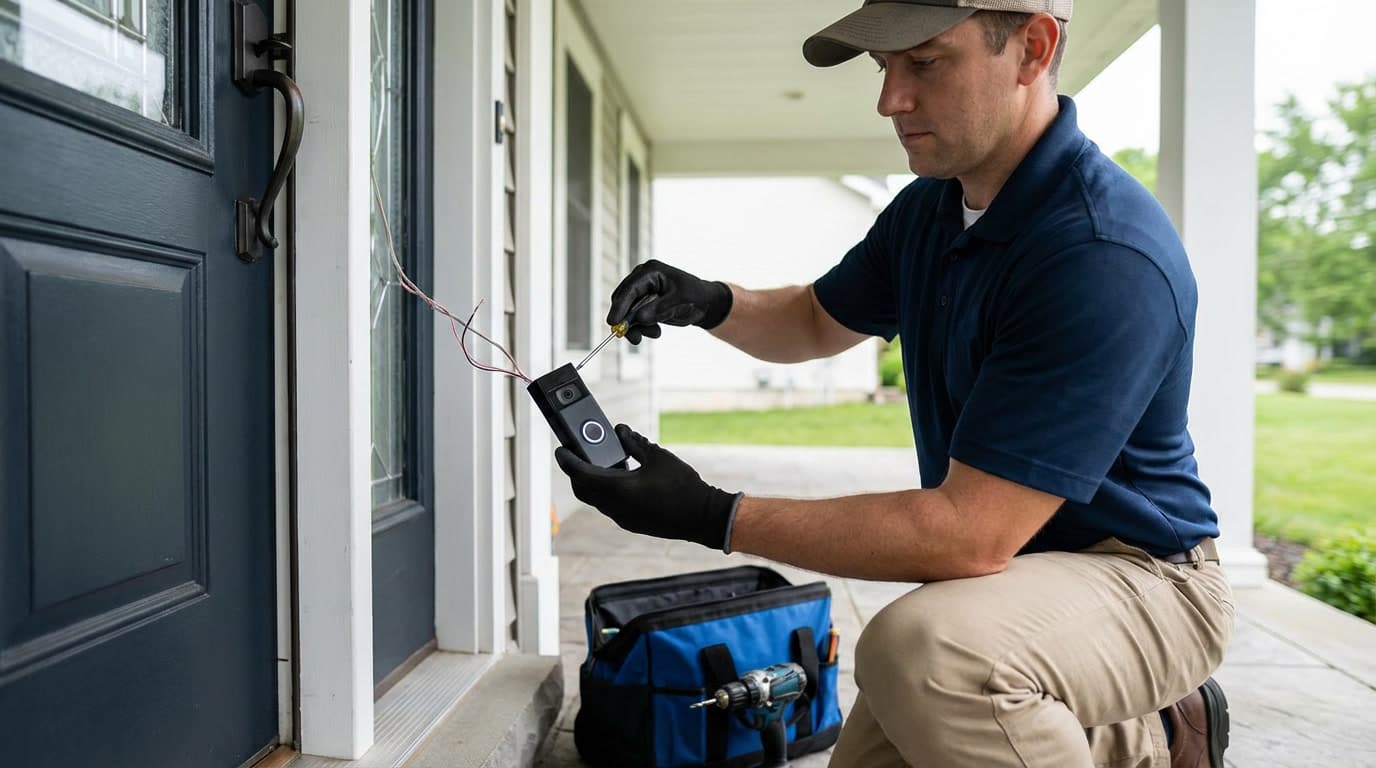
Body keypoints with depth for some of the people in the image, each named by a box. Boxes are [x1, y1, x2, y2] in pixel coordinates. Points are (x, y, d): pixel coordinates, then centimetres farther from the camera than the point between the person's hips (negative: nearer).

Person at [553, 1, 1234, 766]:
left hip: (1138, 574, -8)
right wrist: (709, 302, -6)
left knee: (919, 649, -36)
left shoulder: (1107, 252, -28)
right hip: (1005, 563, 8)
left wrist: (714, 517, -30)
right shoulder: (926, 211, 0)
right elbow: (817, 322, 16)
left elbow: (969, 534, -32)